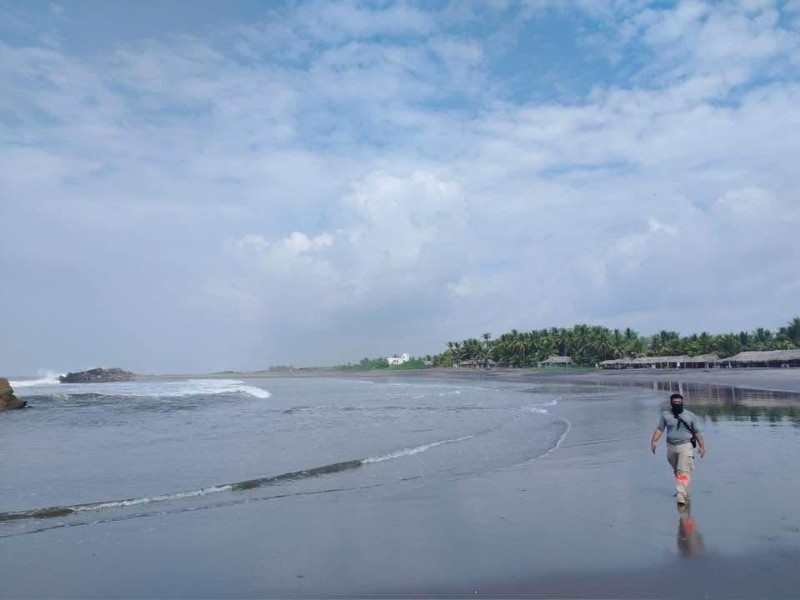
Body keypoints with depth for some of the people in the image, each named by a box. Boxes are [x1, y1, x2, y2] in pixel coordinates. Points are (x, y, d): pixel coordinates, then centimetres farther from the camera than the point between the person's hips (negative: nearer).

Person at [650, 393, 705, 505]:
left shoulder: (690, 416, 4)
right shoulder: (665, 415, 6)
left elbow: (697, 432, 10)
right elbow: (660, 429, 1)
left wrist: (702, 446, 6)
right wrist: (654, 441, -13)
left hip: (685, 446, -3)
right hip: (671, 447, 3)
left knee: (683, 472, -14)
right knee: (676, 471, 15)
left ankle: (681, 495, -19)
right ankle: (683, 490, 32)